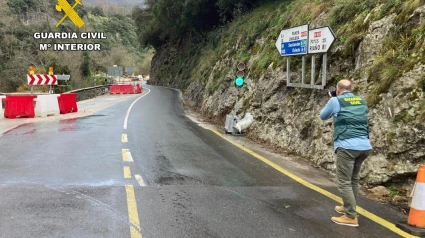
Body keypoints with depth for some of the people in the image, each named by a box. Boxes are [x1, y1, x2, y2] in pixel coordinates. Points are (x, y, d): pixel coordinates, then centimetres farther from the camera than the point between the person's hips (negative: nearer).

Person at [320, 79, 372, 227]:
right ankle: (349, 207, 32)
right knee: (354, 179, 20)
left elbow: (323, 116, 15)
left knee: (344, 182, -1)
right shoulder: (362, 101, 15)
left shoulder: (336, 101, -1)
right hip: (364, 146, 7)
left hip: (347, 146, -7)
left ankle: (351, 217, -1)